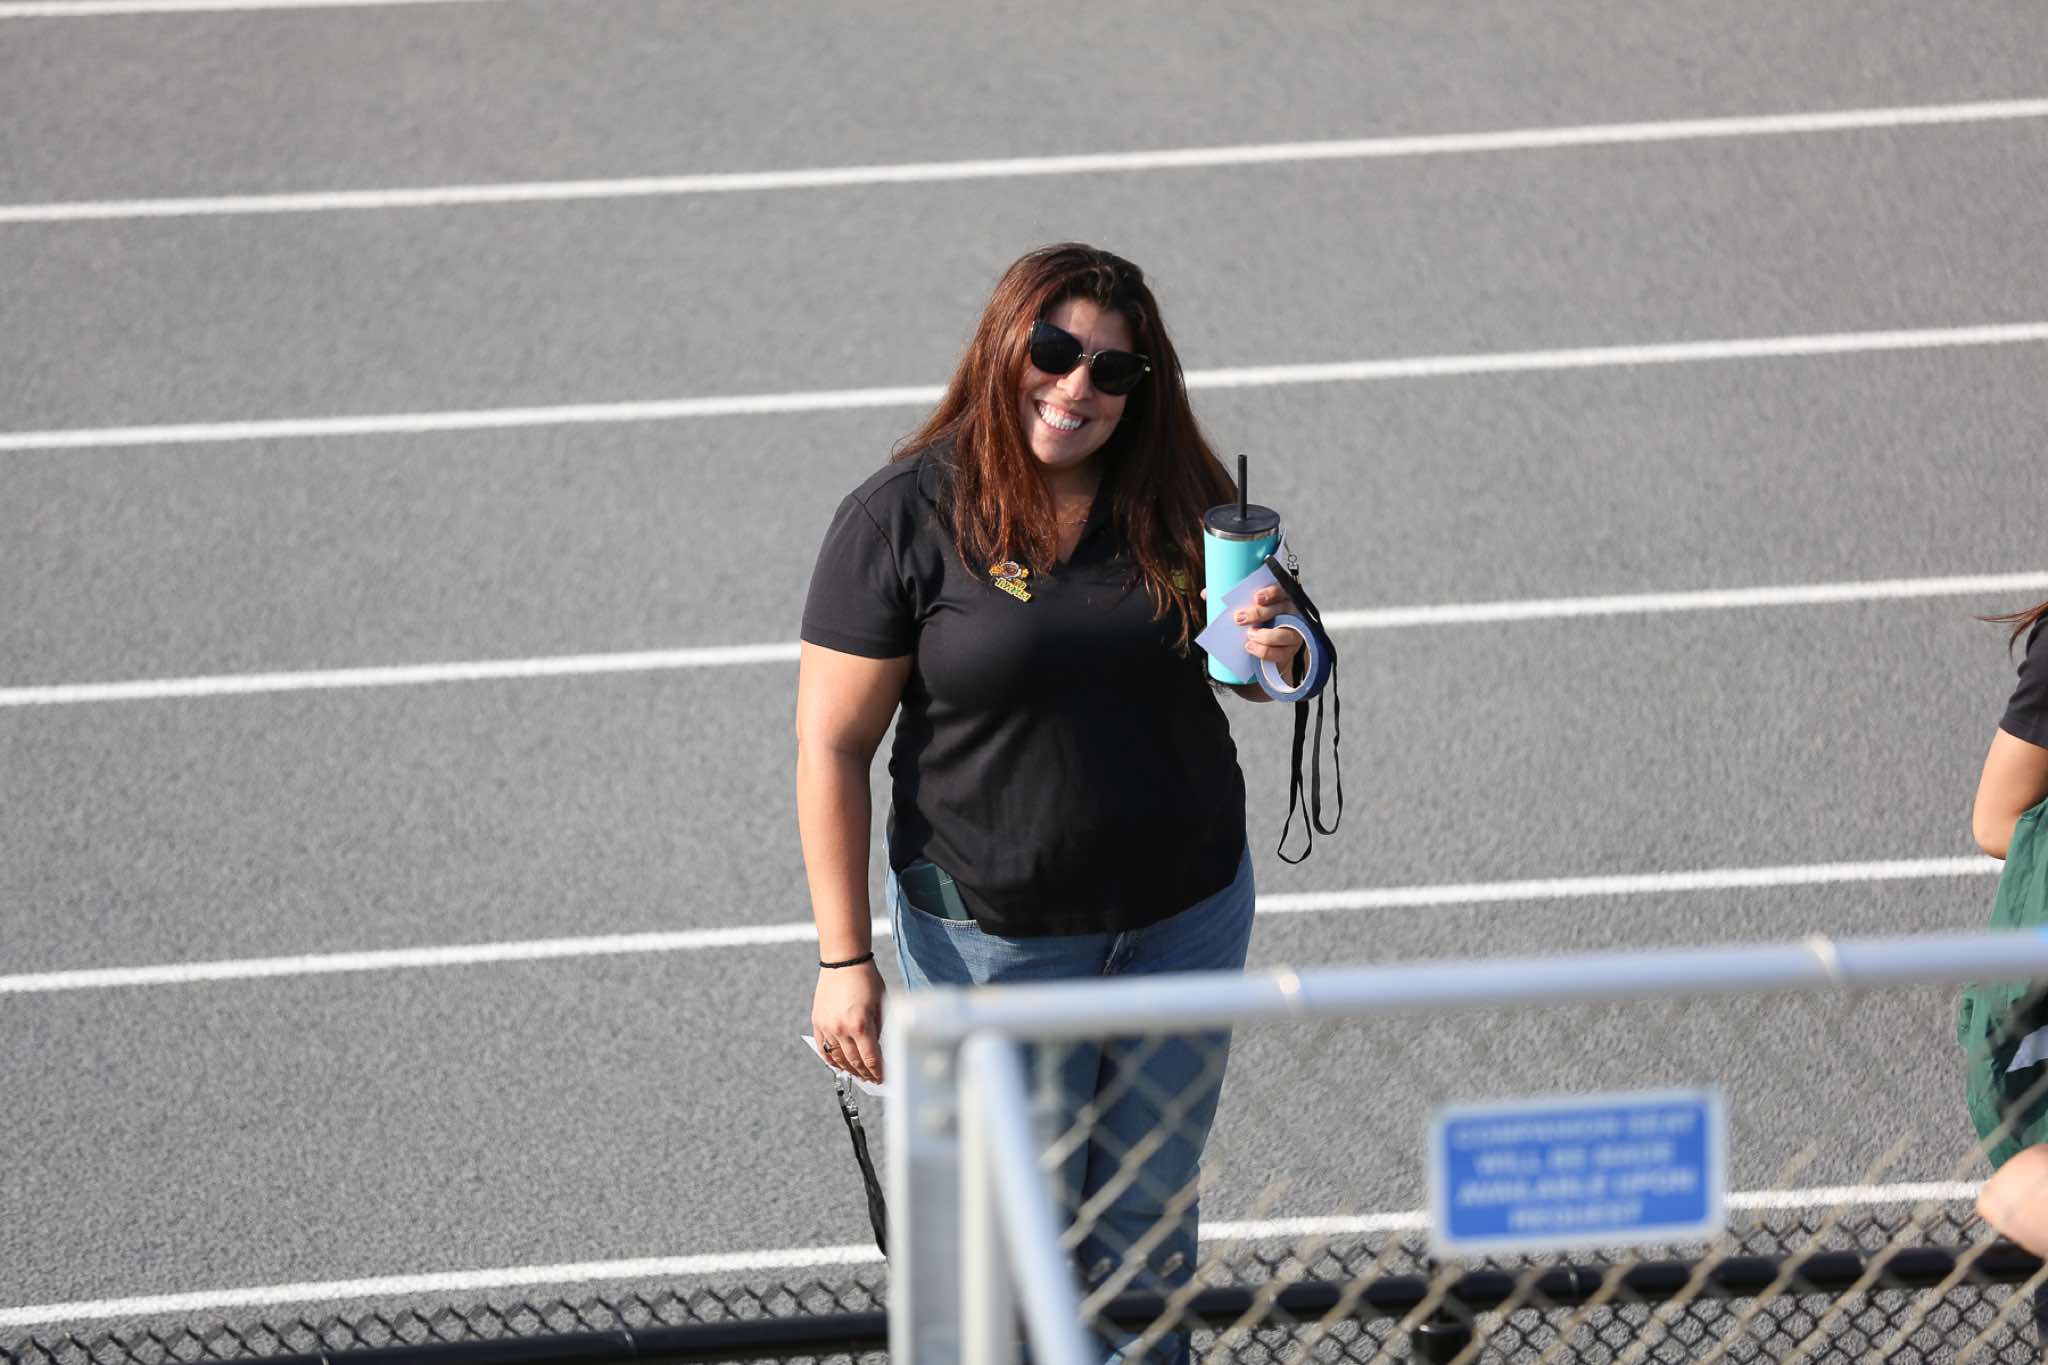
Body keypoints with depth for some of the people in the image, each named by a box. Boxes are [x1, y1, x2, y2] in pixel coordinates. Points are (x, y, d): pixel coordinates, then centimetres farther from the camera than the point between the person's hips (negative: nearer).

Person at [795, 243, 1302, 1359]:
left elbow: (1260, 679, 12)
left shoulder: (1178, 500, -2)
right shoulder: (901, 520, -14)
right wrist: (844, 960, -15)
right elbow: (832, 746, -12)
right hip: (994, 932, -4)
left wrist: (1276, 656, -14)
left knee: (1149, 1215, 16)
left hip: (1186, 917, 4)